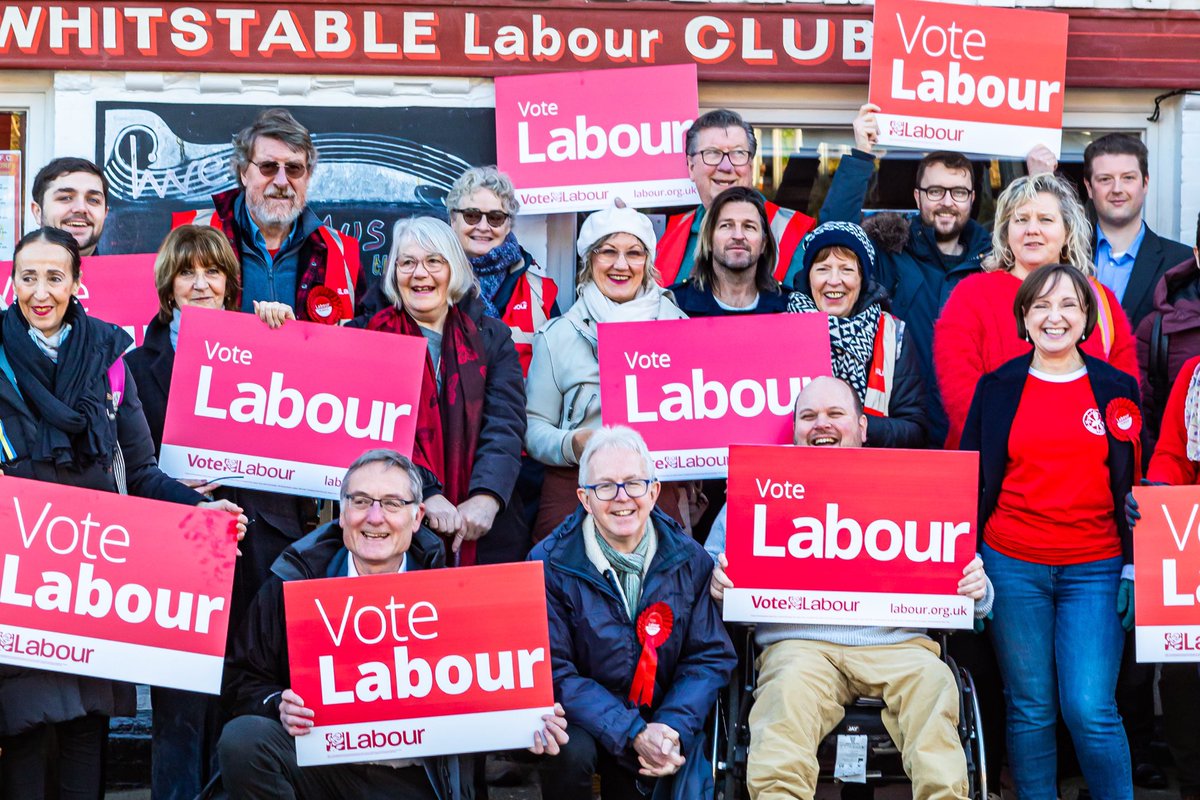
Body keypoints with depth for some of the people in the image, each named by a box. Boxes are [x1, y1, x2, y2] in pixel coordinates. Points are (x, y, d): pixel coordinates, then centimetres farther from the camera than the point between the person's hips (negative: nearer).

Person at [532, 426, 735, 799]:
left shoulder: (688, 559, -1)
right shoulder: (550, 563, -10)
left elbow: (711, 657, 0)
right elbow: (555, 672, -13)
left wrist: (673, 729, -18)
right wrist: (632, 734, -24)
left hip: (663, 722, 2)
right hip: (586, 721, -2)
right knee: (571, 752, -32)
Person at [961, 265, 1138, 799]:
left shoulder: (1117, 389, 7)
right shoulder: (997, 388, 6)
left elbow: (1133, 486, 9)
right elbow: (973, 481, 8)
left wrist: (1134, 567, 1)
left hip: (1095, 570, 0)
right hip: (1013, 568, 1)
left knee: (1090, 710, -9)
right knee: (1030, 709, 3)